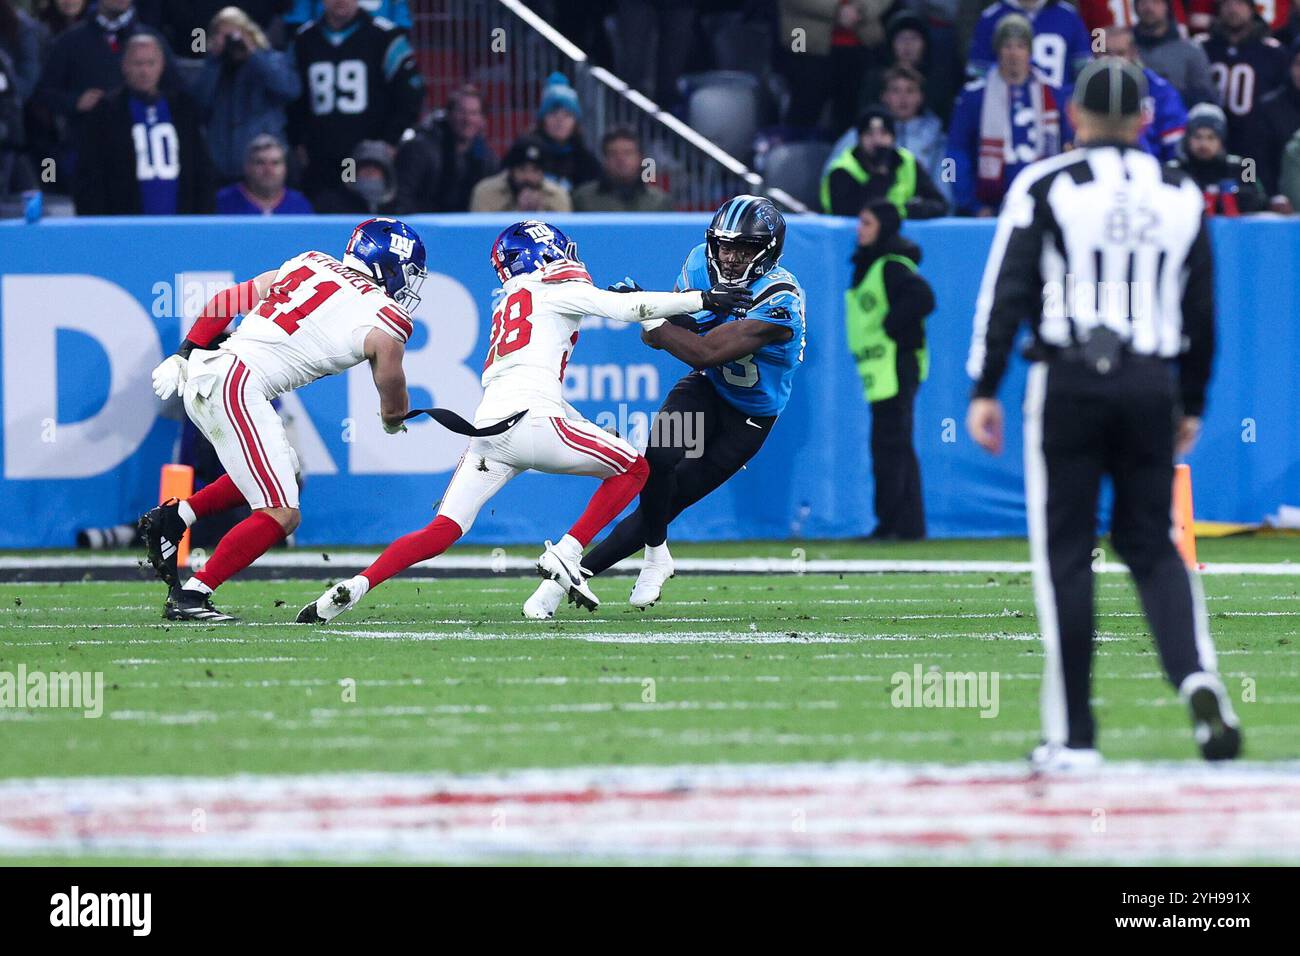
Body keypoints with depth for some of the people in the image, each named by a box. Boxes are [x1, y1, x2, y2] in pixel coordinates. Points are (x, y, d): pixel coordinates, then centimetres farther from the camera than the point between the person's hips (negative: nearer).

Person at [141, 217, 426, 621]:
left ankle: (171, 518, 18)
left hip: (201, 374, 8)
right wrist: (394, 422, 40)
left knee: (286, 476, 25)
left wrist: (183, 357, 23)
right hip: (236, 386, -8)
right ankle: (190, 598, -9)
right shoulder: (386, 324, 1)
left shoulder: (309, 264, 18)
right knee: (281, 515, -7)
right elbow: (394, 408, 16)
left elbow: (226, 302, 18)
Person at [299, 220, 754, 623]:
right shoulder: (557, 288, 9)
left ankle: (354, 587, -14)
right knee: (633, 468, 10)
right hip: (529, 420, -7)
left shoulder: (507, 305, 31)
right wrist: (702, 300, 3)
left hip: (487, 429, 7)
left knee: (440, 534, 4)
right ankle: (565, 555, -3)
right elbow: (627, 308, -1)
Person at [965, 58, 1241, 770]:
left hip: (1067, 382, -3)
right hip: (1151, 383, 3)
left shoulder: (1045, 186, -1)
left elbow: (1007, 292, -6)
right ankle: (1197, 677, -14)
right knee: (1151, 545, 13)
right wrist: (1191, 405, 24)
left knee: (1065, 553, 2)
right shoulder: (1180, 196, 10)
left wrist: (984, 390, -4)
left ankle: (1072, 737, 1)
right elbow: (1200, 311, 14)